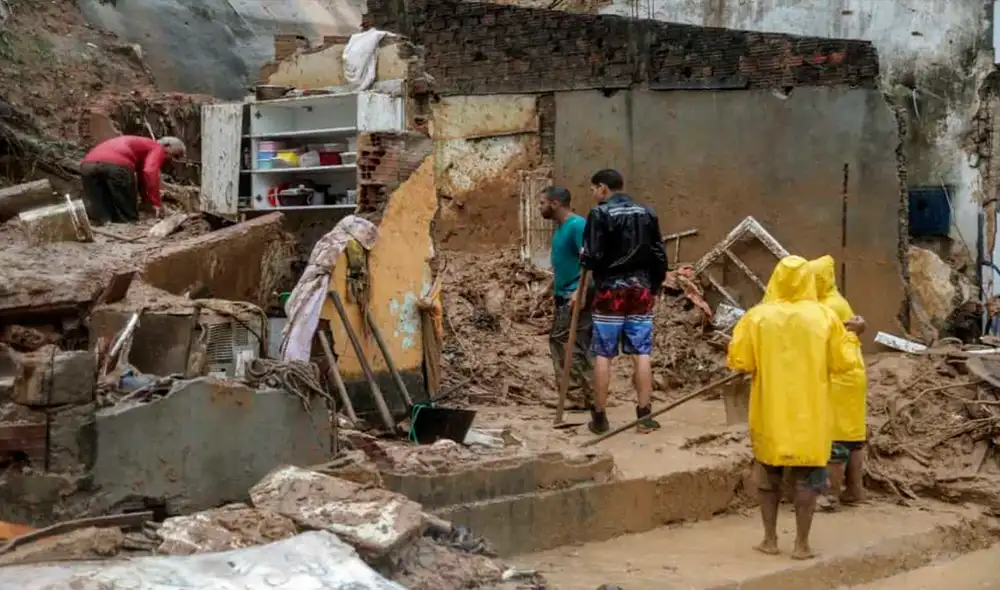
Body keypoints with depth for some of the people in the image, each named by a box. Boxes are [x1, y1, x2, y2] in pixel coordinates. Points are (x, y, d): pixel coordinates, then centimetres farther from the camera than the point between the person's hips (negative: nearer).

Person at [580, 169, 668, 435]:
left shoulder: (600, 214, -9)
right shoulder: (647, 213, 7)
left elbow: (592, 258, -15)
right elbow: (659, 256, 9)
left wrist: (583, 257, 7)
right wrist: (654, 288, 19)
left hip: (610, 291, -4)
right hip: (641, 291, 4)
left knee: (603, 354, 3)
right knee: (642, 353, 6)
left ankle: (600, 417, 7)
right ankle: (644, 415, 5)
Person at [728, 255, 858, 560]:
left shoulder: (757, 316, -7)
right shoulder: (824, 316, -6)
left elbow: (738, 362, -8)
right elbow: (844, 363, -2)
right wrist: (848, 336, 16)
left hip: (770, 413, 1)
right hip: (810, 413, 0)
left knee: (769, 476, 15)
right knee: (807, 478, 9)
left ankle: (770, 540, 19)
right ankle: (801, 544, 10)